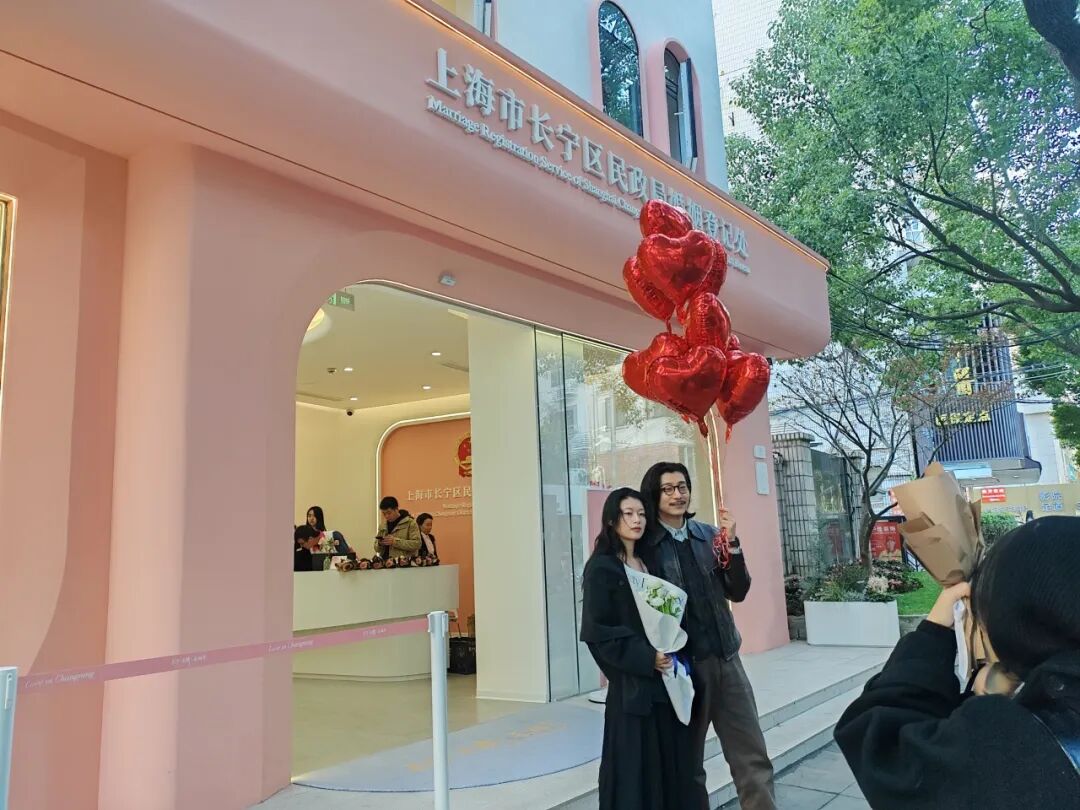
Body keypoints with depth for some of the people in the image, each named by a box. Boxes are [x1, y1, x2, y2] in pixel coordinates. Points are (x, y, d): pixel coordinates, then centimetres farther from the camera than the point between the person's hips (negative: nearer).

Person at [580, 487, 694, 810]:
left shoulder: (647, 563, 12)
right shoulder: (601, 568, -9)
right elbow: (597, 629, -14)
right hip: (631, 682, -6)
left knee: (670, 761, 10)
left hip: (665, 678, 6)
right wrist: (645, 657, -20)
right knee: (635, 766, -1)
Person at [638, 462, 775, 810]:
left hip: (726, 658, 4)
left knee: (753, 756, 7)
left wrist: (732, 543, -10)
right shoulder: (646, 545, -7)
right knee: (688, 762, 12)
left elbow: (737, 591, 4)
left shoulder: (708, 534, 6)